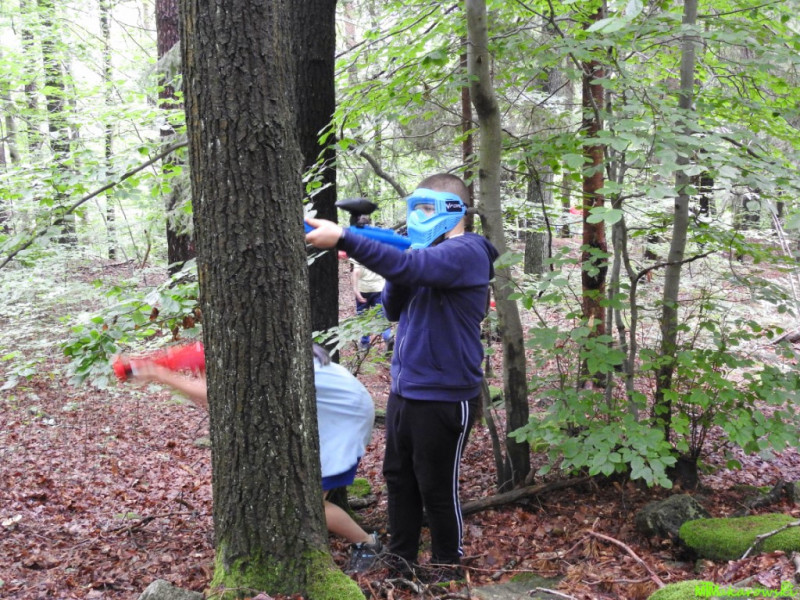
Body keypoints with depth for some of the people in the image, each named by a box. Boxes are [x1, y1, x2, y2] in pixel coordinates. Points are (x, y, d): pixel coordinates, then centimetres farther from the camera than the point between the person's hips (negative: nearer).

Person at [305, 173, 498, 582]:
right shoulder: (430, 251, 13)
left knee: (437, 486, 6)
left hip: (443, 395, -8)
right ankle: (400, 557, 30)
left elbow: (410, 267, -33)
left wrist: (342, 238, -38)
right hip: (404, 390, 9)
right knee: (399, 478, 15)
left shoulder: (466, 253, -16)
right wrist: (398, 278, -8)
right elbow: (393, 310, 12)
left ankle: (447, 564, 25)